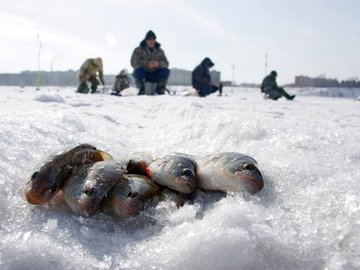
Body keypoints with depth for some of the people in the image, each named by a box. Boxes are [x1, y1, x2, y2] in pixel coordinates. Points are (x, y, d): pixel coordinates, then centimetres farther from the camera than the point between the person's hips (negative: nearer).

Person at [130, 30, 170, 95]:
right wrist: (147, 64, -31)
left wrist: (158, 64, -27)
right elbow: (133, 63, -16)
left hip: (155, 76, 2)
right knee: (139, 70, -35)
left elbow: (166, 63, -3)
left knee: (166, 71, -24)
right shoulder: (138, 50, -3)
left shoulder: (159, 51, 6)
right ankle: (141, 89, -14)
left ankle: (160, 89, -8)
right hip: (142, 75, -2)